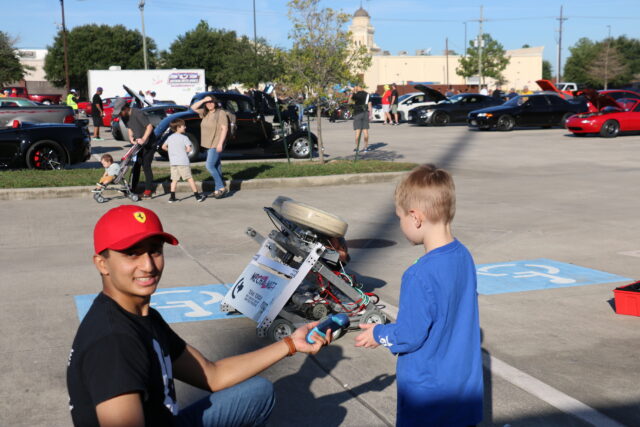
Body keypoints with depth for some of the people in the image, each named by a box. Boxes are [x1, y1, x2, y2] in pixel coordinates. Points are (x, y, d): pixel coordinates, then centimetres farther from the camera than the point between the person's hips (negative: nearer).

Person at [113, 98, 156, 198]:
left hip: (148, 143, -8)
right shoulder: (124, 116, 2)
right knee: (135, 165, 7)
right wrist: (131, 137, -4)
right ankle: (132, 188, 14)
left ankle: (148, 190, -4)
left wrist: (143, 139, -36)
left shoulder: (137, 114, -24)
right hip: (138, 143, 8)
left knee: (146, 165, -10)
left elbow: (149, 126, -27)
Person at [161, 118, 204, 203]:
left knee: (174, 179, 10)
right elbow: (189, 148, -15)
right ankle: (197, 196, 1)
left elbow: (164, 147, 16)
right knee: (189, 178, -1)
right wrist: (185, 151, 6)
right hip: (183, 162, -5)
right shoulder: (184, 137, -7)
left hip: (172, 162, 5)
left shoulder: (170, 137, 11)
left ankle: (172, 197, 5)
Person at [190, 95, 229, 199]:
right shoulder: (205, 113, 12)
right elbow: (193, 108, 12)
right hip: (209, 144, 8)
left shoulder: (221, 113, -11)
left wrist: (220, 143, -22)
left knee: (209, 166, -15)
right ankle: (218, 190, 15)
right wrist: (203, 100, -2)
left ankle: (221, 187, -8)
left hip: (216, 145, -8)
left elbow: (224, 128, -16)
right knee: (216, 166, 10)